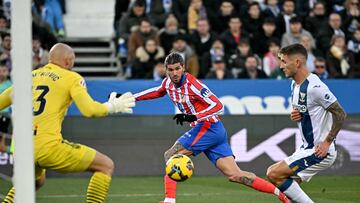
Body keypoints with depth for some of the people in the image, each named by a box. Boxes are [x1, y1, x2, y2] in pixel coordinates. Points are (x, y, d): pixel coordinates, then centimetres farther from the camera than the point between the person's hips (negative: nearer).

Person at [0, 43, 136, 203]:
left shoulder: (31, 76, 18)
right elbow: (89, 110, -9)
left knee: (36, 181, 37)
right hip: (48, 146, -6)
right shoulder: (72, 78, 4)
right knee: (106, 166, 6)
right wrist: (112, 107, 9)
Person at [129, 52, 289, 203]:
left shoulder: (193, 85, -18)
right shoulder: (168, 83, 6)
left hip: (209, 127, -8)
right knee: (234, 175, 0)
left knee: (171, 156, -10)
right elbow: (157, 92, 29)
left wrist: (193, 117, -30)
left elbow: (218, 106, -20)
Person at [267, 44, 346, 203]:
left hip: (320, 151, -10)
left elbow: (340, 114, -19)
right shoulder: (295, 85, 10)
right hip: (306, 148, 10)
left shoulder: (314, 87, -21)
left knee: (274, 174, -16)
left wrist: (327, 142, -21)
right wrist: (295, 116, 2)